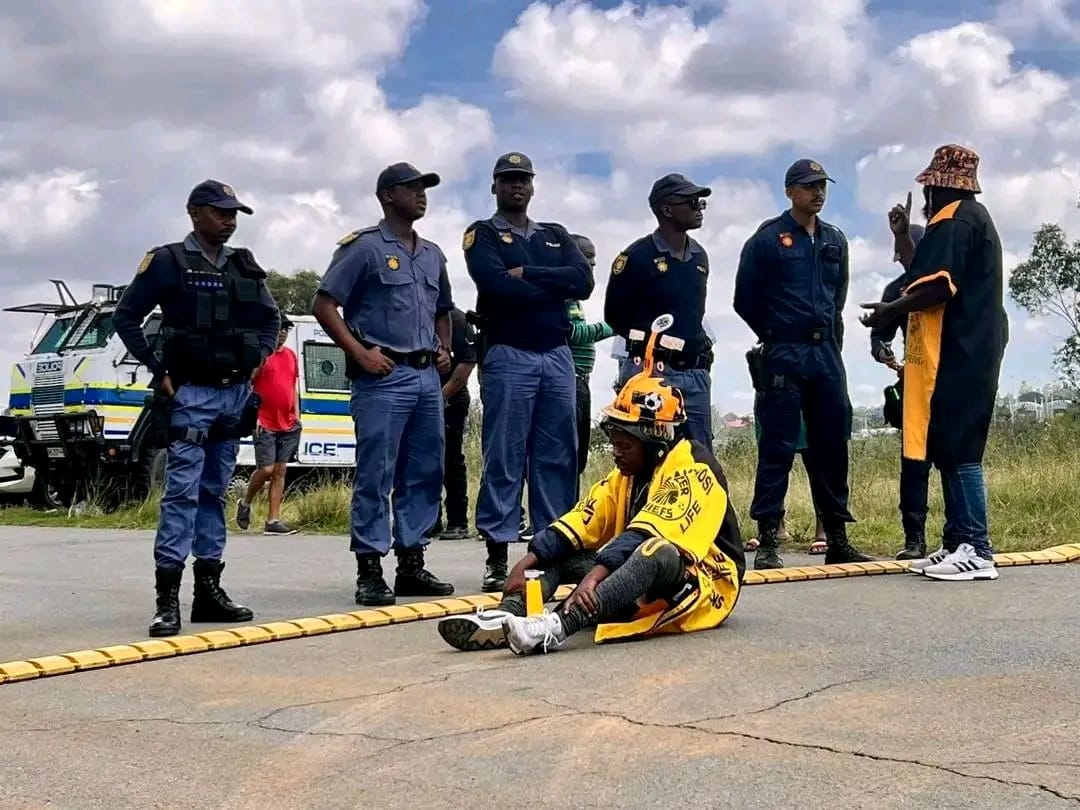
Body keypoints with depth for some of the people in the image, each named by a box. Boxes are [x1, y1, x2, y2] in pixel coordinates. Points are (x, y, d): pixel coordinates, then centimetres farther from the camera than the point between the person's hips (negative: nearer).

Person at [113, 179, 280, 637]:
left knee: (214, 492, 9)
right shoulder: (168, 262, -4)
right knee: (182, 491, -11)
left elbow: (270, 317, 24)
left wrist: (259, 357, 8)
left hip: (236, 393, 6)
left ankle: (208, 590, 14)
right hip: (191, 394, -5)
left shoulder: (244, 266, 12)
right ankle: (167, 599, -12)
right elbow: (126, 317, -2)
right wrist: (158, 371, -7)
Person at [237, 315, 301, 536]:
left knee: (280, 471, 3)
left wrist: (296, 414, 13)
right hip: (265, 424, -6)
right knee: (266, 469, -9)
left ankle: (273, 520, 5)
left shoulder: (291, 355, 14)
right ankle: (245, 503, 18)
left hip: (288, 425, 6)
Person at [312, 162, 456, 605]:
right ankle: (369, 571, -2)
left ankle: (411, 564, 17)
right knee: (375, 476, -6)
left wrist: (445, 349, 13)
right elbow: (324, 305, -7)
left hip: (428, 376, 7)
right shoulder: (363, 247, -2)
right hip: (383, 376, -7)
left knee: (425, 473, 8)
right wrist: (359, 352, -13)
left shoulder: (433, 254, 19)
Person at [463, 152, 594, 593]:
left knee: (559, 456, 3)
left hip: (557, 355, 5)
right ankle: (497, 556, -4)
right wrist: (554, 287, -3)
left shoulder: (556, 235, 21)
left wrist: (527, 274, -6)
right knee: (504, 457, -6)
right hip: (508, 355, -4)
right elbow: (496, 285, -12)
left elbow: (584, 281, 3)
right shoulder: (483, 234, 8)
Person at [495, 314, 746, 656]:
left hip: (706, 586, -8)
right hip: (642, 585, 8)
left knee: (656, 552, -38)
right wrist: (529, 560, -17)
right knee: (566, 551, -5)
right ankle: (505, 618, -29)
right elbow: (579, 524, -3)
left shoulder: (691, 468, -15)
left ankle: (558, 626, -56)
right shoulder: (627, 474, 9)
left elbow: (649, 534, -30)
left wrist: (597, 574, -43)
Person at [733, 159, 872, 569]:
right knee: (778, 446, -6)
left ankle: (837, 539, 14)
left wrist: (829, 332, 16)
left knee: (832, 444, 7)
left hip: (827, 352, 5)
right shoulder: (768, 239, -3)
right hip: (784, 355, -5)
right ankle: (768, 542, -3)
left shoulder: (835, 240, 14)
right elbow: (746, 299, 1)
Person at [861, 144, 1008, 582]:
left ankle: (977, 550, -14)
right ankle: (958, 544, 11)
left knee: (956, 449, -12)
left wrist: (889, 311, -10)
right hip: (968, 350, 11)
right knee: (953, 449, 10)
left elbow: (938, 286, -21)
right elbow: (925, 274, 24)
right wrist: (902, 235, 24)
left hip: (955, 354, -11)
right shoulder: (972, 217, 24)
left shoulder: (954, 220, -10)